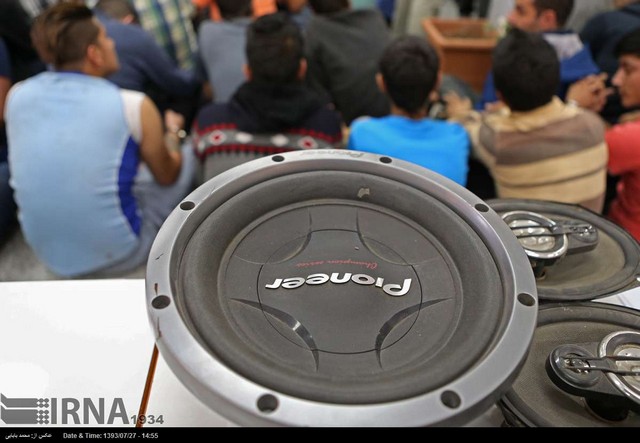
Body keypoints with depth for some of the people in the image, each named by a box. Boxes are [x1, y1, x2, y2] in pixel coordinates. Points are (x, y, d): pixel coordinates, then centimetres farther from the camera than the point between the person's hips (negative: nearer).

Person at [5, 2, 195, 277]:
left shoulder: (17, 96, -5)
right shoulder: (134, 106, -18)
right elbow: (167, 176, -1)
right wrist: (172, 131, 19)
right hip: (117, 257, -5)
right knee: (188, 154, 15)